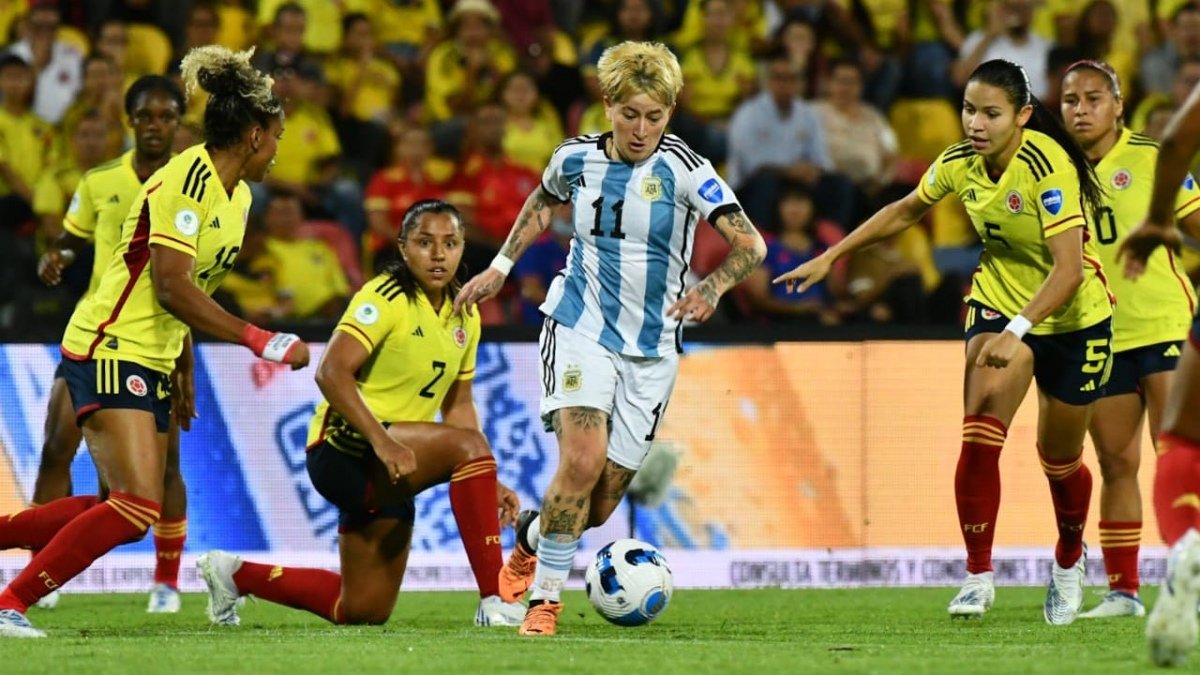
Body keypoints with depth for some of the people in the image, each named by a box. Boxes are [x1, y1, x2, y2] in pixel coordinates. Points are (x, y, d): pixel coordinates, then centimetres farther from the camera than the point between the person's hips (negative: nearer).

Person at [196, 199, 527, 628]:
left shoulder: (463, 316, 9)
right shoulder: (386, 299, -15)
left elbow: (458, 404, 16)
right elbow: (332, 372, -26)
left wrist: (487, 483, 4)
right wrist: (382, 441, -36)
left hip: (389, 467, 9)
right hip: (344, 451, -9)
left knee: (363, 611, 12)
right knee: (469, 444, -31)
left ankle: (236, 575, 30)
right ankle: (494, 603, -32)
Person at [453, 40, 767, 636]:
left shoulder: (681, 168, -12)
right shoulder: (576, 158, -2)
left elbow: (750, 245, -20)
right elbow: (543, 201, 23)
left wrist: (713, 288, -38)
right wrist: (500, 267, 20)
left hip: (651, 349, 0)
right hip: (580, 327, 0)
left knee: (598, 507, 3)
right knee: (583, 460, -25)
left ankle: (530, 542, 36)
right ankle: (544, 599, -12)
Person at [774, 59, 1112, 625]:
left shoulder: (1047, 168, -29)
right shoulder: (960, 164, -10)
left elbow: (1069, 267, -36)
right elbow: (904, 212, 10)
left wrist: (1018, 329, -47)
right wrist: (829, 258, 9)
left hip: (1072, 318, -4)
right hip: (999, 301, 4)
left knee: (1060, 461, 11)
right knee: (979, 437, -18)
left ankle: (1069, 561, 40)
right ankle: (978, 576, -10)